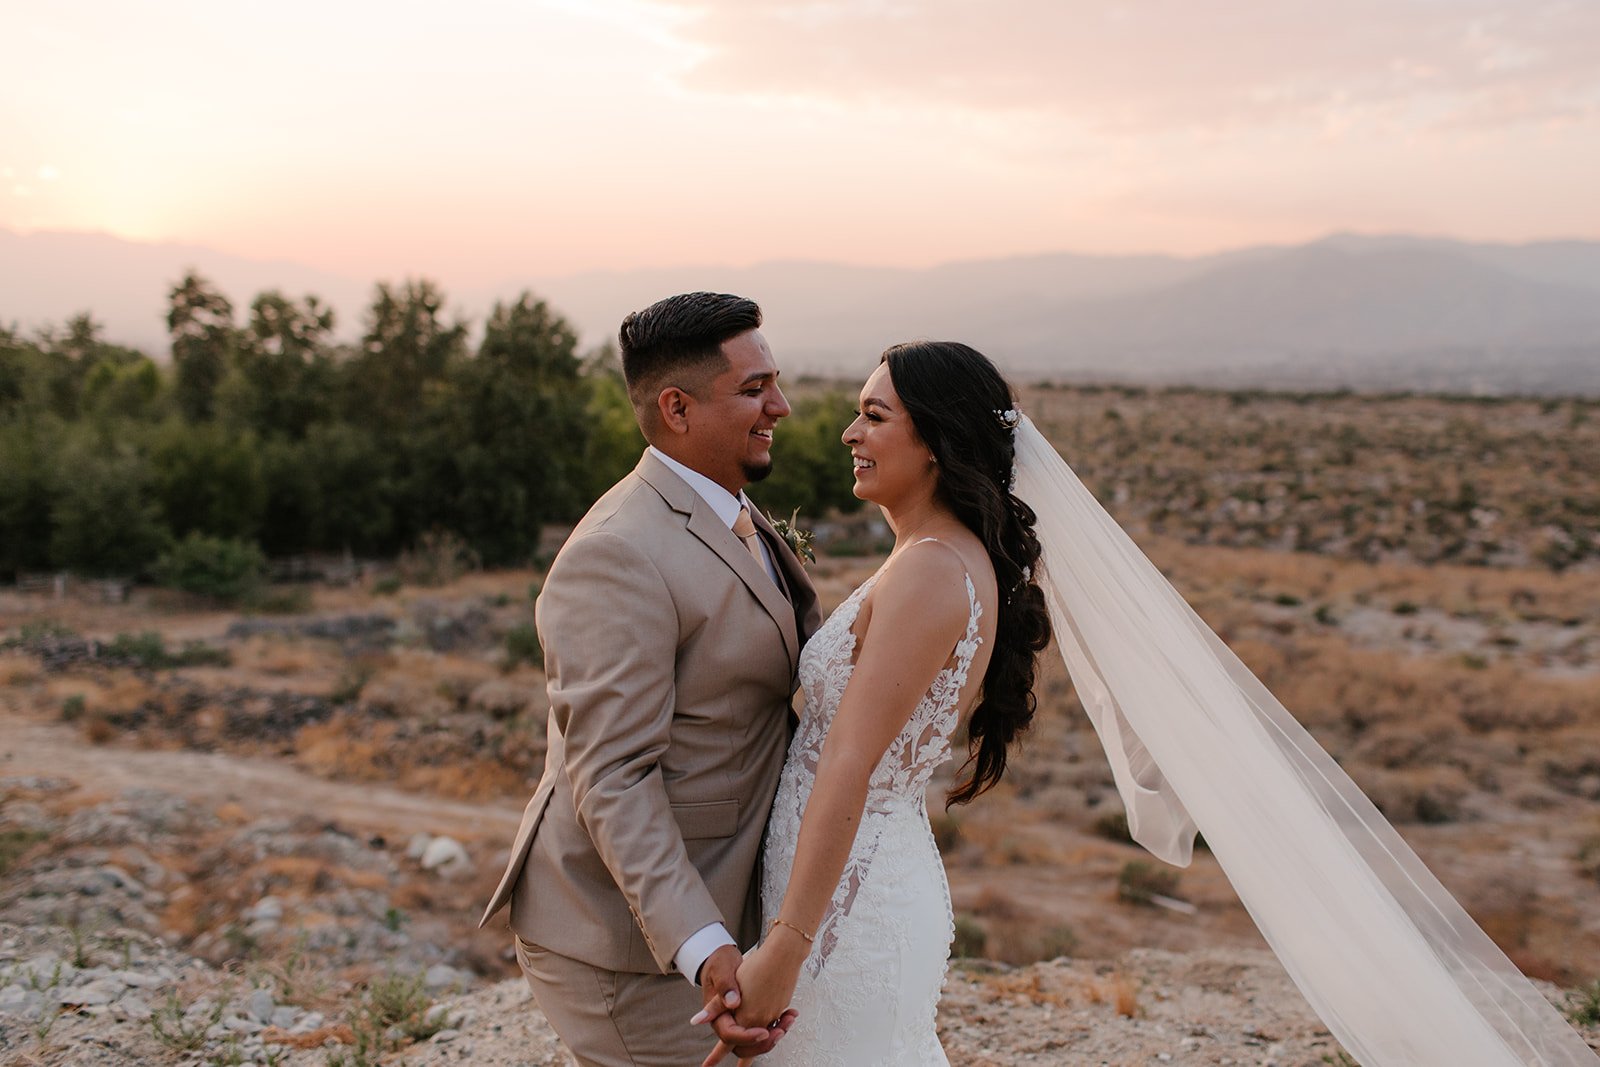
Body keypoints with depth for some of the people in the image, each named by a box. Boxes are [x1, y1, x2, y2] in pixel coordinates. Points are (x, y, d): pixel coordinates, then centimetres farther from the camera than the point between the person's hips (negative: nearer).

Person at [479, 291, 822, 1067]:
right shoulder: (620, 554, -22)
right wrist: (702, 951, -33)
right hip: (629, 942, -9)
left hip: (699, 910, 9)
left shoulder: (729, 521, 10)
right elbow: (612, 777, -26)